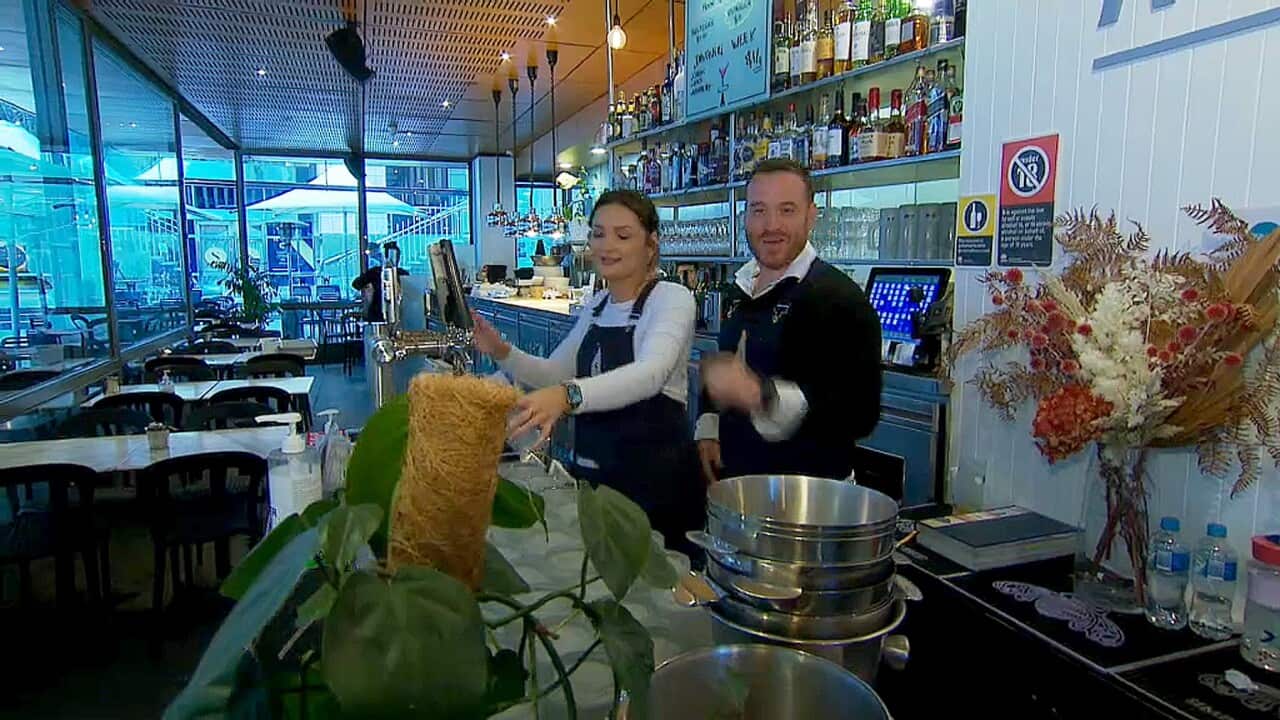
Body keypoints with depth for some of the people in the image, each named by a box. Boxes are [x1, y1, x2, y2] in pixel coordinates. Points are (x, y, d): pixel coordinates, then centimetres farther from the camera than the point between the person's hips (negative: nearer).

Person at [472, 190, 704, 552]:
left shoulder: (672, 299, -14)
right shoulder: (595, 306, 8)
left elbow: (651, 373, -33)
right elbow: (554, 374, 15)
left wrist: (568, 395, -48)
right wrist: (502, 353, -4)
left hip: (655, 474, -6)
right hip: (593, 470, 6)